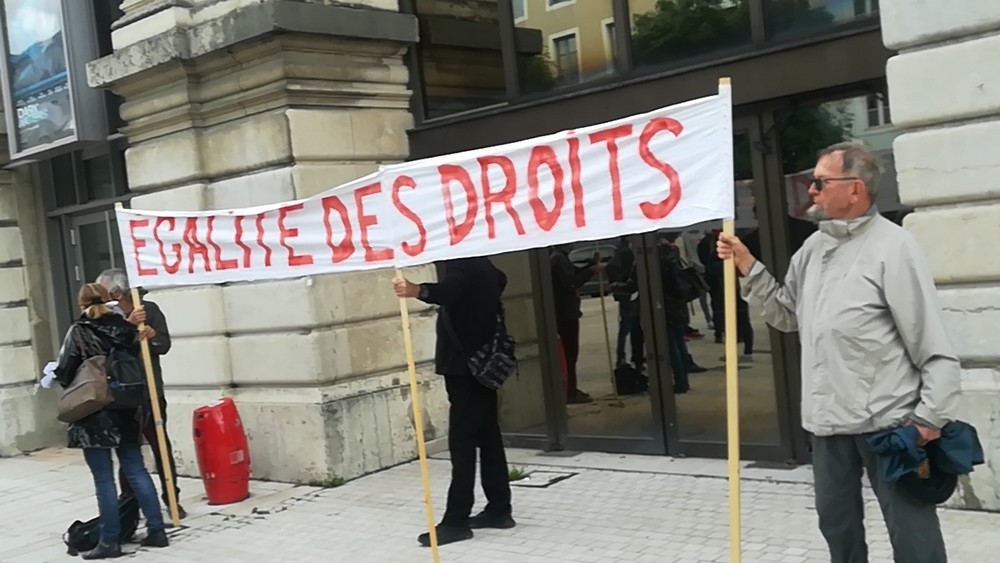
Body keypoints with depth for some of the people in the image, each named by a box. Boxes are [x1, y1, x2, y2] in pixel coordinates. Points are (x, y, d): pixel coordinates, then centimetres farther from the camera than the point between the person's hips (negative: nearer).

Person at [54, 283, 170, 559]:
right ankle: (156, 531, 12)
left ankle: (110, 541, 7)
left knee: (104, 480, 1)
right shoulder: (124, 328, 3)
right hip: (125, 412, 4)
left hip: (92, 415, -4)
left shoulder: (78, 332, -8)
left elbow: (64, 375, -8)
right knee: (136, 471, 11)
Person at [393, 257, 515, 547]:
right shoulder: (482, 263, 13)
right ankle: (499, 509, 17)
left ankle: (456, 520, -9)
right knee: (488, 437, 12)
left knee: (462, 443, -10)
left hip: (463, 365, -10)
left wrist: (417, 291, -60)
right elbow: (499, 281, 37)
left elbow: (449, 289, -41)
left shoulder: (460, 264, -17)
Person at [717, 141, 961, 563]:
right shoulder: (814, 247, 12)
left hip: (887, 419, -7)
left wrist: (932, 416, -15)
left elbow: (933, 345, -12)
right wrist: (747, 266, 8)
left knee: (911, 529, 1)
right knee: (836, 518, 19)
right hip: (828, 418, 7)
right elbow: (787, 314, 15)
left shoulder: (892, 246, -11)